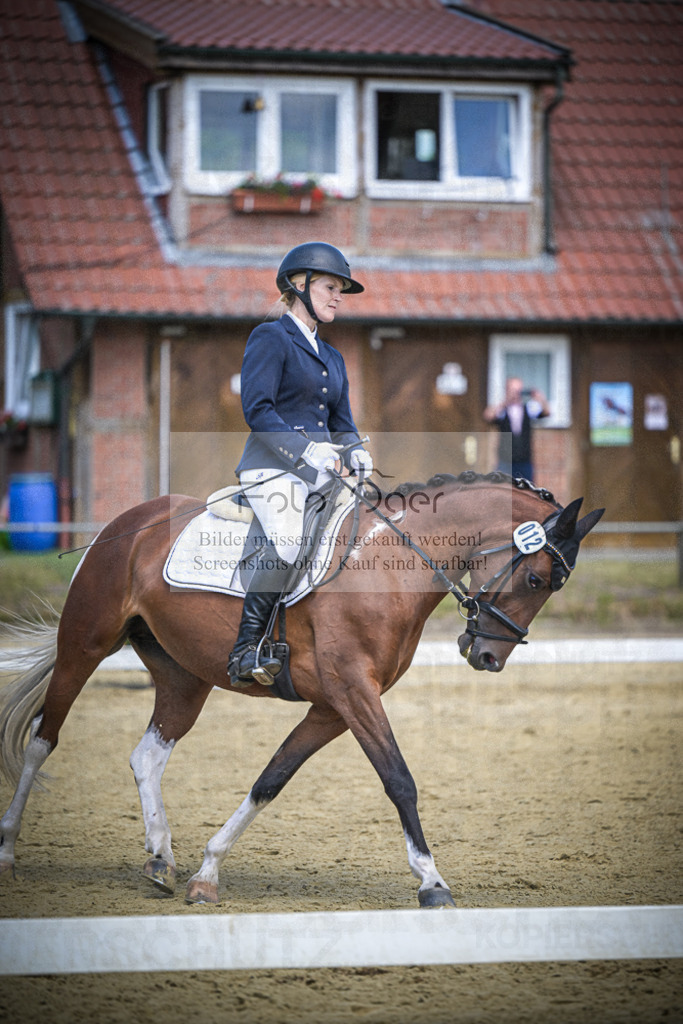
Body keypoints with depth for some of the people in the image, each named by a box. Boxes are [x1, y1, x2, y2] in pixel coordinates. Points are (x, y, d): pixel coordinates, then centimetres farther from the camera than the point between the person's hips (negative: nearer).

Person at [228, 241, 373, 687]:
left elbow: (341, 422, 23)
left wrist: (356, 453, 0)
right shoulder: (270, 338, 1)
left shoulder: (332, 357, 24)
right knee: (288, 543, -31)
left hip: (320, 472, 8)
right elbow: (257, 408, -10)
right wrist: (305, 450, -20)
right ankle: (245, 652, -27)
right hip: (273, 467, -8)